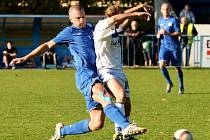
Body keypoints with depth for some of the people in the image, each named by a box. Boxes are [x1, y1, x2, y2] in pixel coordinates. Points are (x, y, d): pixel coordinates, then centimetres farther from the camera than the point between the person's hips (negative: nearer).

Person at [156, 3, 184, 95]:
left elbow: (179, 33, -12)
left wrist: (168, 33, -25)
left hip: (174, 46, -3)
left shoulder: (174, 20, -5)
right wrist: (159, 34, -2)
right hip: (164, 46, 4)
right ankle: (169, 83, 4)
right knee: (162, 65, -16)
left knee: (178, 67, 4)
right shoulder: (160, 20, 12)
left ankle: (181, 87, 20)